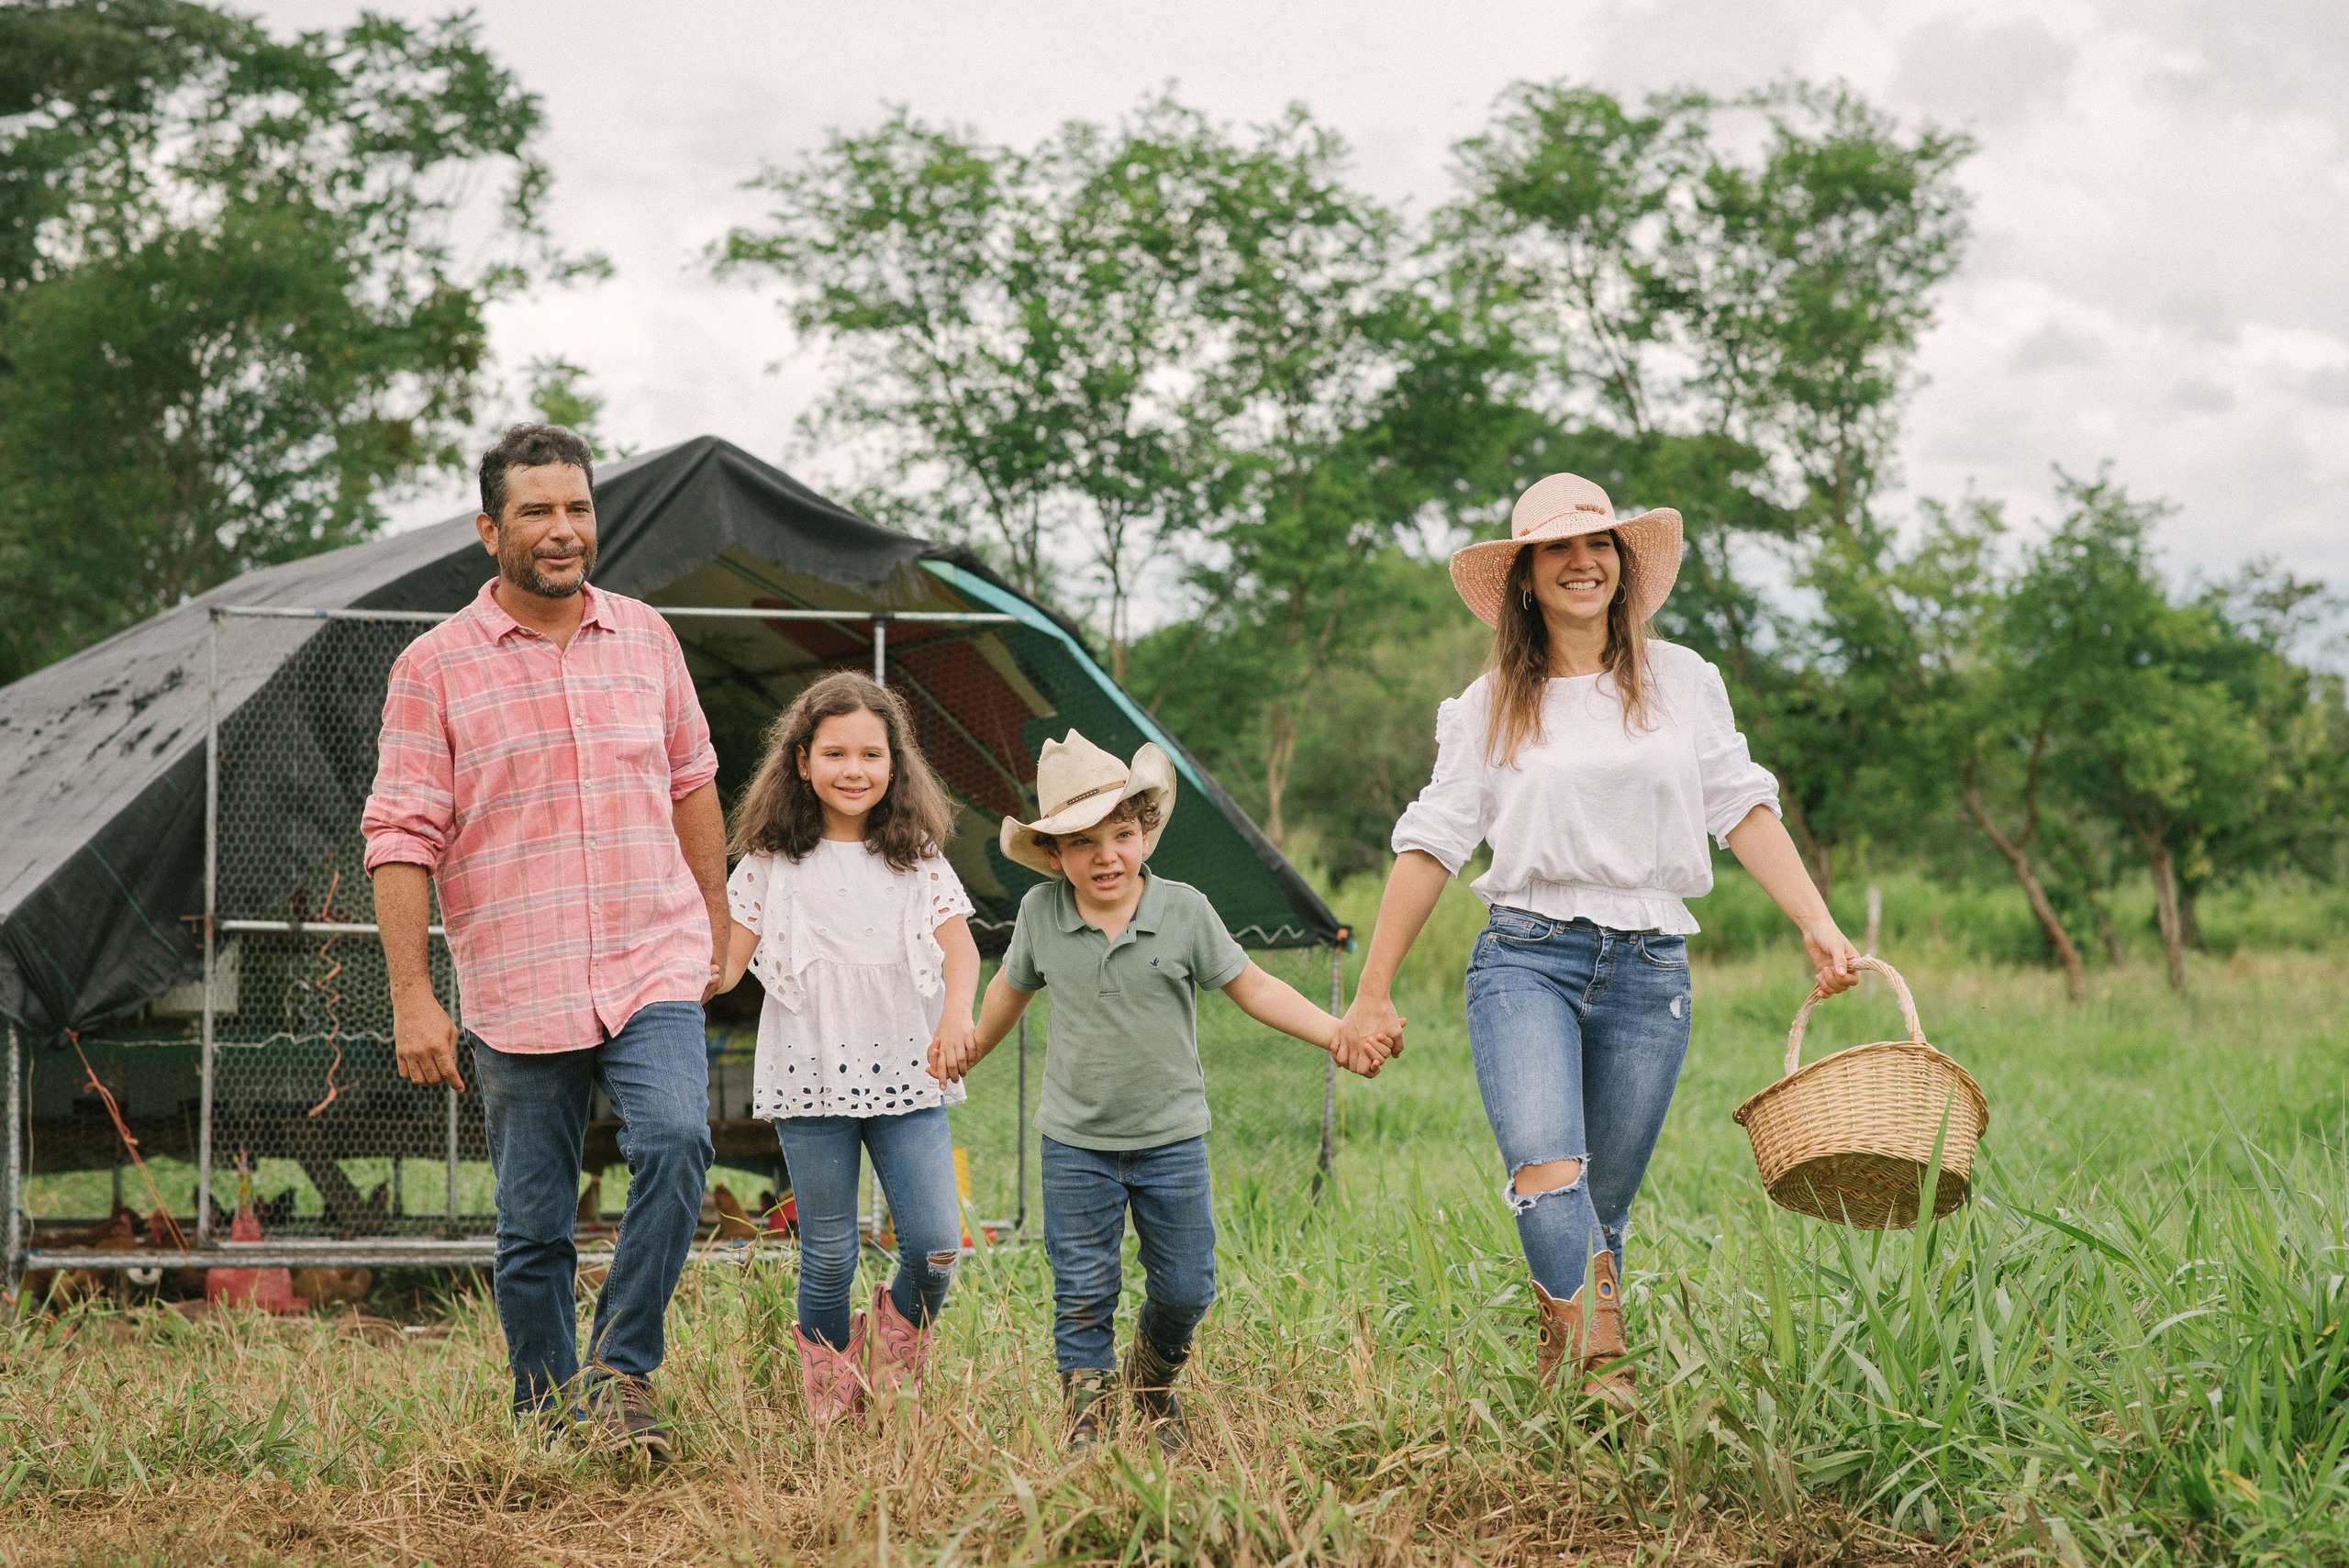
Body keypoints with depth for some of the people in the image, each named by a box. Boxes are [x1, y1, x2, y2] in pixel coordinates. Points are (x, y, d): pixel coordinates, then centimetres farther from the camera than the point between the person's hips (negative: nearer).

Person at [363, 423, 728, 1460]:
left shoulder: (646, 639, 9)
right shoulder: (435, 666, -1)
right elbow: (402, 835, -4)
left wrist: (717, 923, 22)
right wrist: (412, 995, -9)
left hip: (653, 969, 1)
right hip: (517, 989, -1)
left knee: (675, 1140, -24)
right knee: (532, 1226, 4)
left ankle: (622, 1370, -10)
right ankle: (548, 1419, 19)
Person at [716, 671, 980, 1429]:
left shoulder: (917, 858, 6)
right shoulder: (774, 861, 3)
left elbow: (959, 945, 1)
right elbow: (731, 955, 2)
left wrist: (957, 1011, -19)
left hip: (906, 1075, 1)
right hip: (811, 1075, -1)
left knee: (935, 1243, -7)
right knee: (829, 1252, 3)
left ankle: (903, 1330, 23)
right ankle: (831, 1386, 21)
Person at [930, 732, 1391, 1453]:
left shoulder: (1184, 911, -9)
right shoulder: (1041, 913, -6)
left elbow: (1251, 988, -2)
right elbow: (1013, 986, 14)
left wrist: (1341, 1034, -10)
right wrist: (968, 1048, 25)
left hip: (1171, 1137, 0)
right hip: (1076, 1142, 0)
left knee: (1185, 1288, 7)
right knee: (1082, 1293, 1)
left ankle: (1154, 1377, 36)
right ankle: (1085, 1414, 14)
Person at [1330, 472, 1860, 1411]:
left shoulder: (1682, 681, 12)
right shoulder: (1492, 705, 10)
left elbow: (1742, 809, 13)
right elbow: (1432, 843, 11)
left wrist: (1816, 923, 3)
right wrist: (1373, 992, 10)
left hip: (1650, 972, 2)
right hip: (1527, 957, -2)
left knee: (1604, 1205, 3)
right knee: (1546, 1171, -25)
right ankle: (1604, 1373, -34)